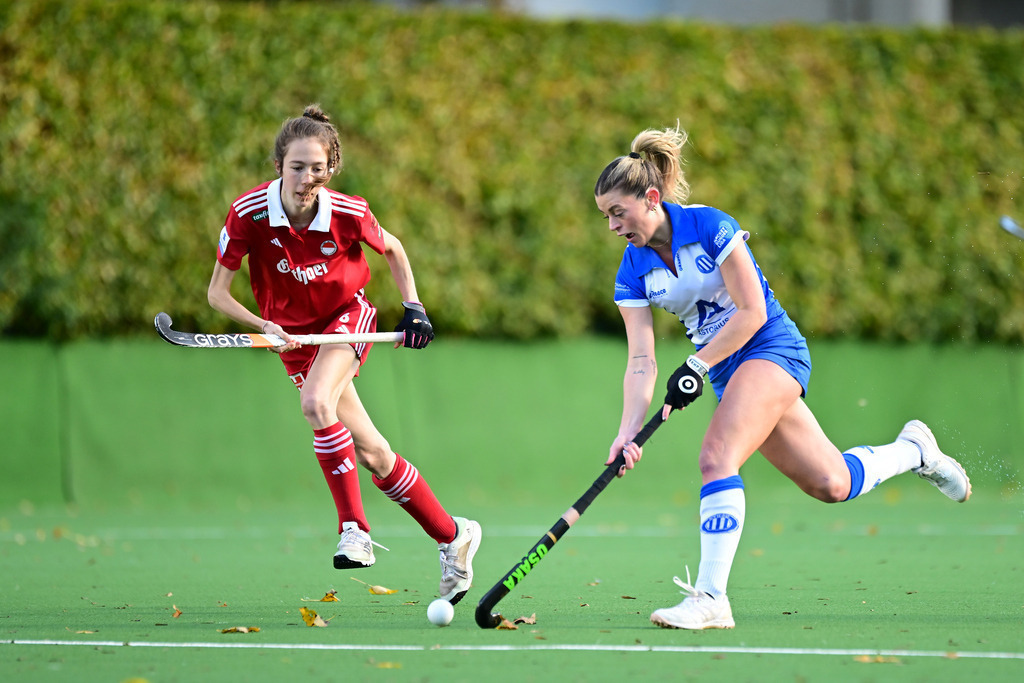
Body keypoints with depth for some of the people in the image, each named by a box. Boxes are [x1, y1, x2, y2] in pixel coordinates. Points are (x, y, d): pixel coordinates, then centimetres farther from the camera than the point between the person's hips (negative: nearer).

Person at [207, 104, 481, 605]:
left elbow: (391, 249, 2)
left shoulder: (348, 214, -21)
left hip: (347, 316, -2)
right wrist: (264, 327, -30)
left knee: (316, 402, -33)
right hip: (294, 335, 2)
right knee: (372, 454, 1)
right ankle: (451, 535, 18)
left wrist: (413, 307, -5)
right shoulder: (248, 213, -22)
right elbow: (218, 292, -15)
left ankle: (353, 527, -26)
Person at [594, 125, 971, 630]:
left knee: (717, 456, -27)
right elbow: (641, 362, -6)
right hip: (727, 374, 7)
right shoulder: (633, 272, 0)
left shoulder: (709, 226, -16)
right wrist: (628, 432, -19)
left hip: (772, 348, -7)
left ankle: (710, 597, -29)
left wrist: (695, 368, -22)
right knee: (830, 484, 9)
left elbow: (752, 311, -18)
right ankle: (913, 450, 37)